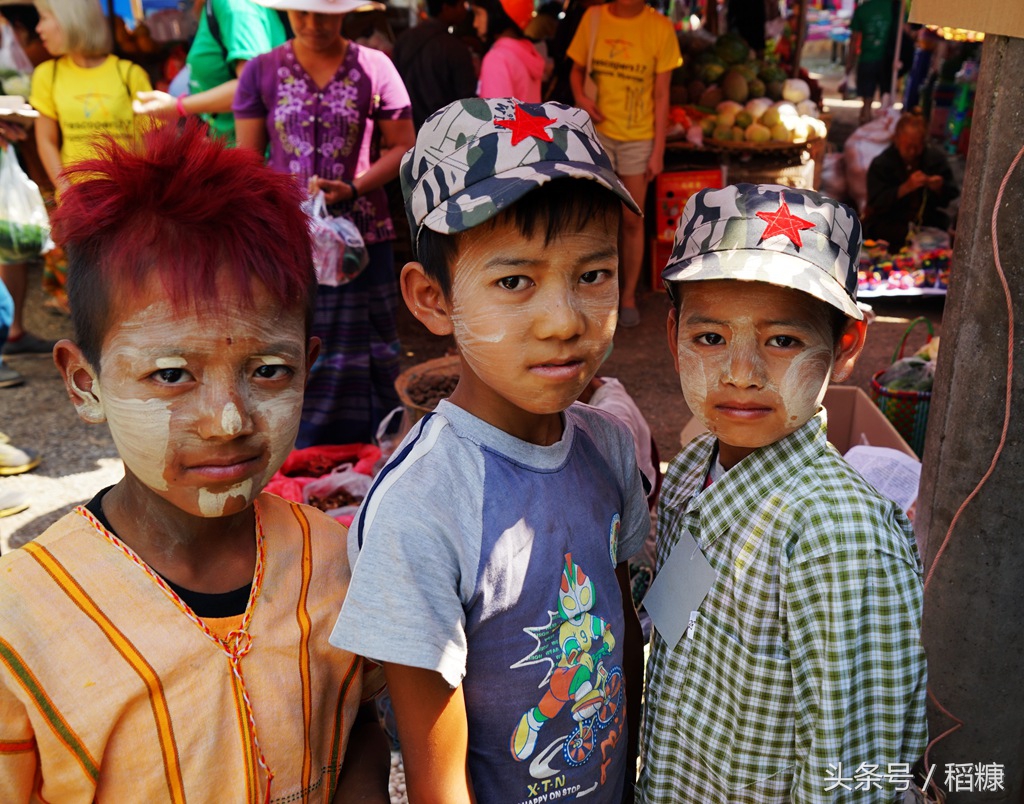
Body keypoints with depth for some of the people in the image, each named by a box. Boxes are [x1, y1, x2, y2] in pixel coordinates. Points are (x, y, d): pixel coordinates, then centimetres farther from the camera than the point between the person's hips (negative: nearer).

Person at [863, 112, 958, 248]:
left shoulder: (936, 157, 4)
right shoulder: (880, 164, -7)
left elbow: (948, 200, 5)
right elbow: (876, 205, -17)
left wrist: (939, 188, -19)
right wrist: (906, 188, -29)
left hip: (927, 220, 5)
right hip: (888, 223, -4)